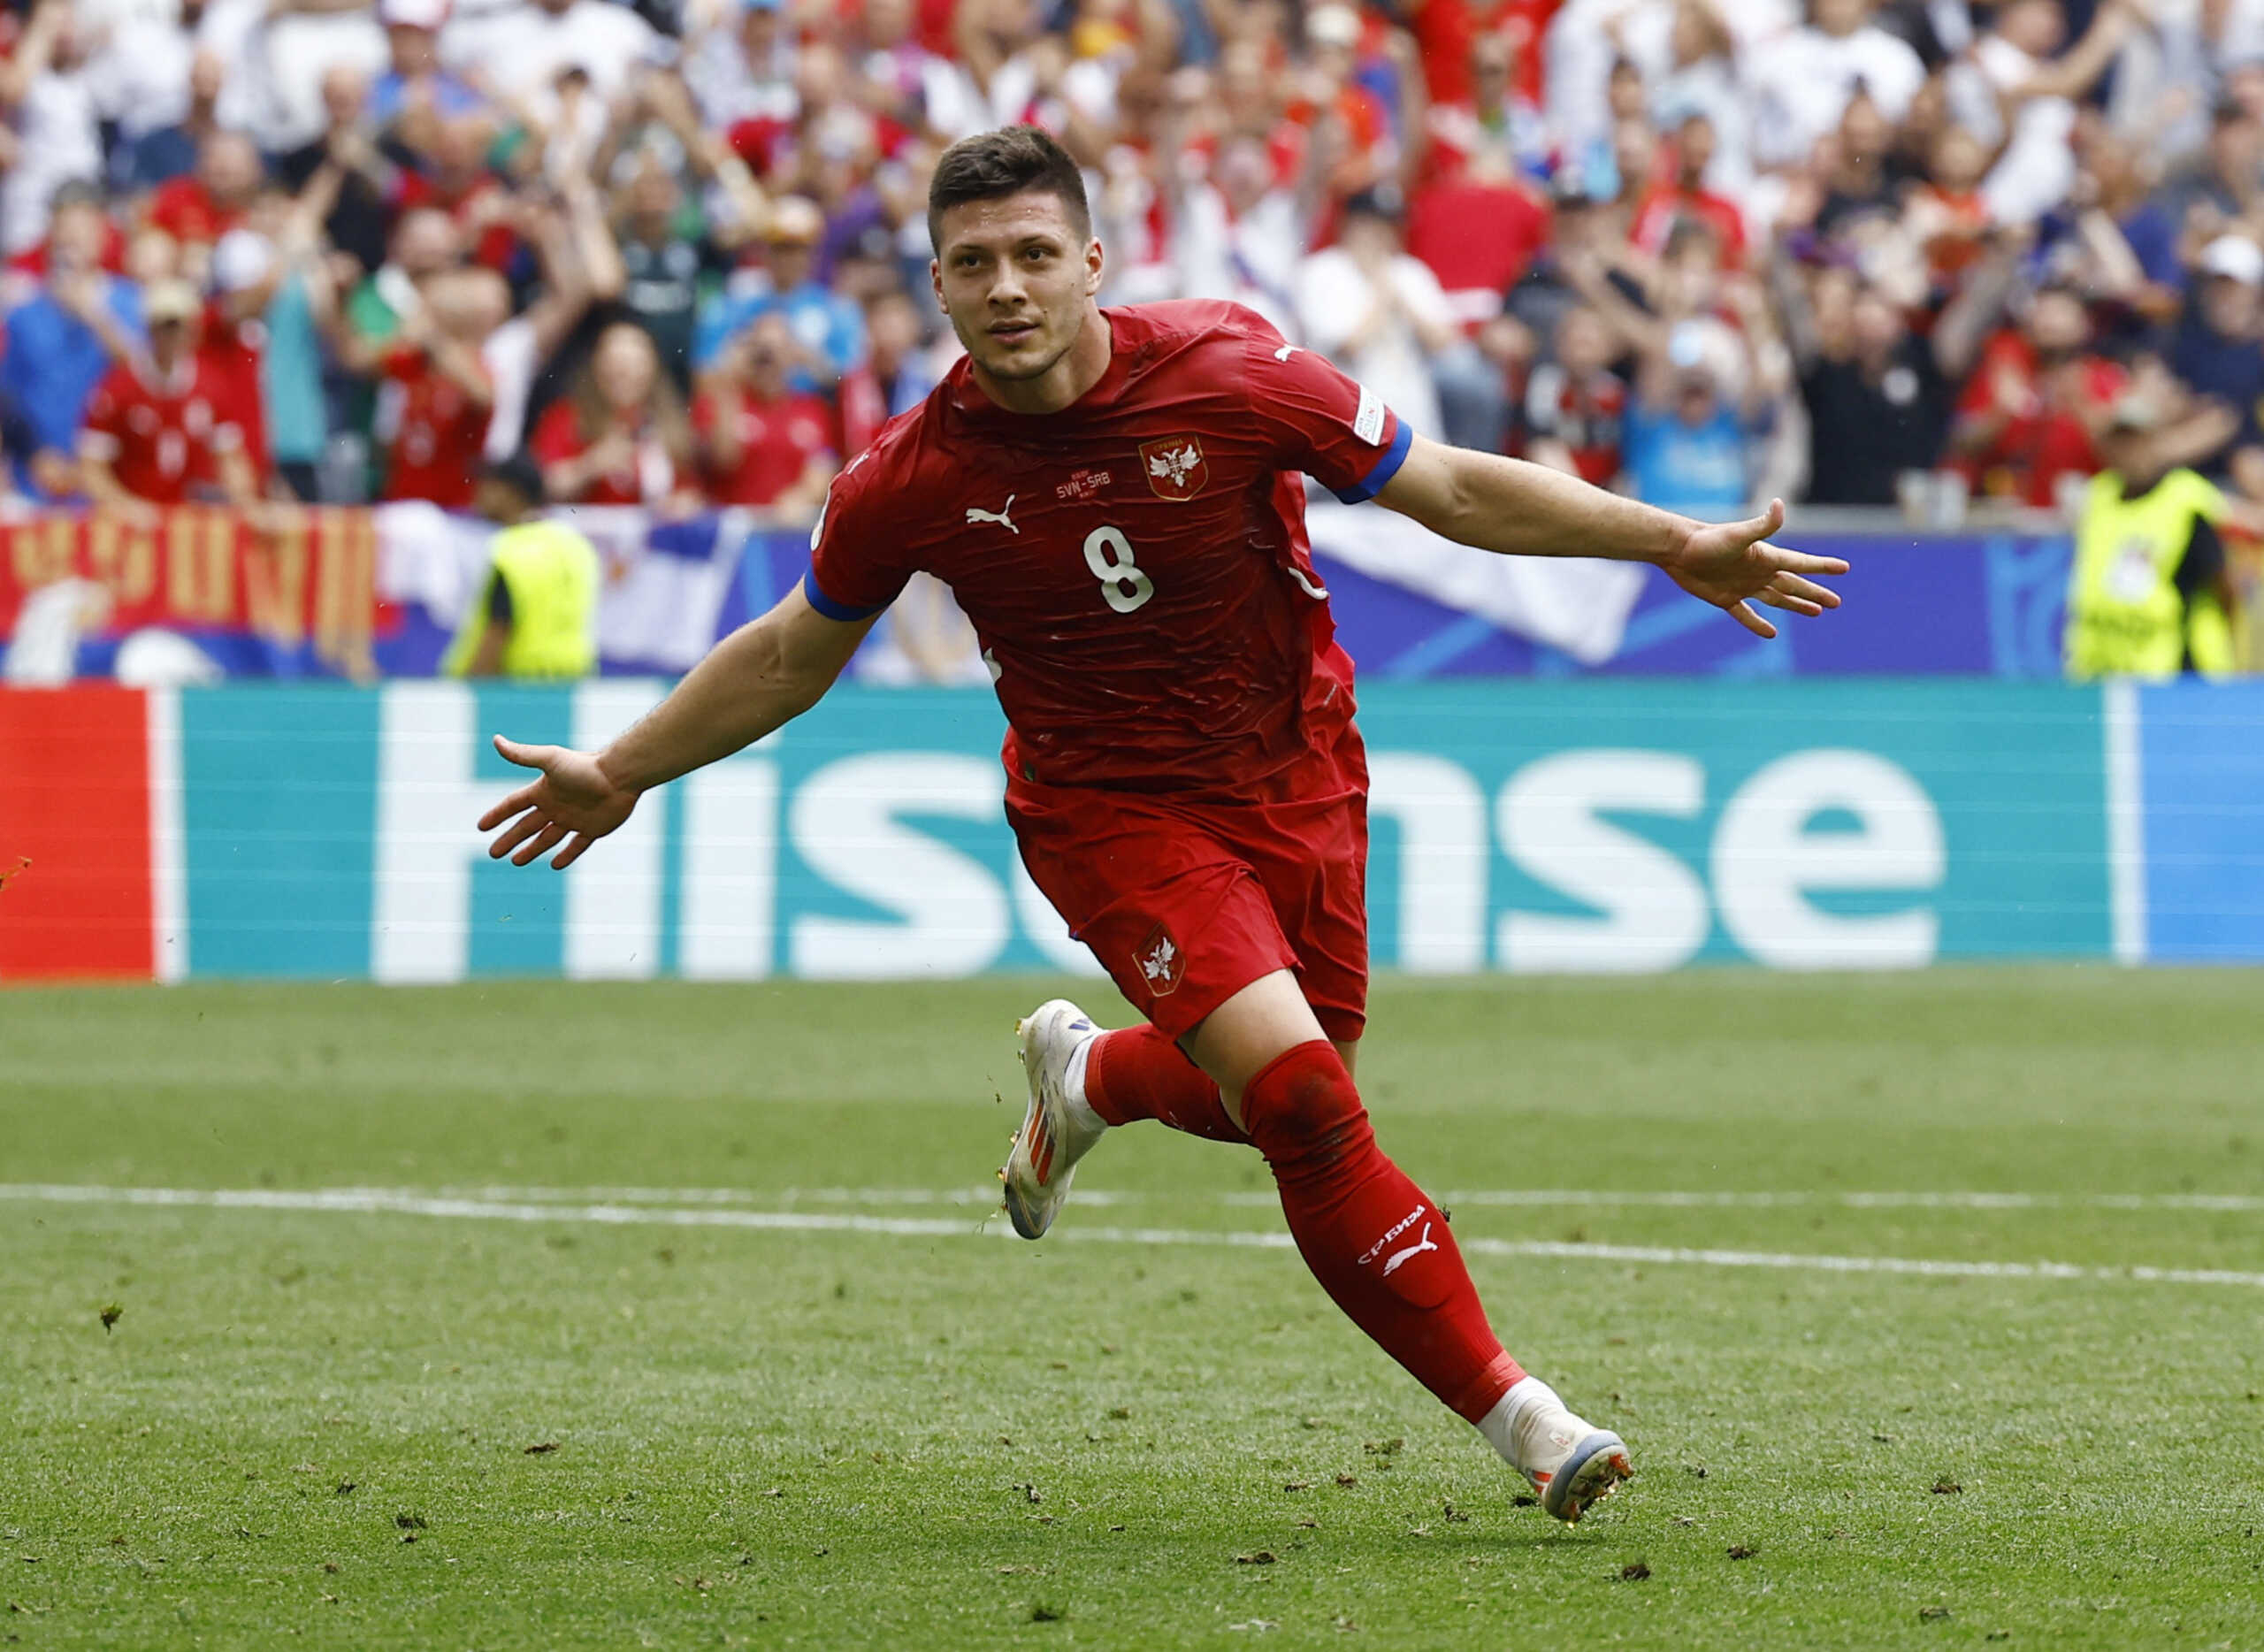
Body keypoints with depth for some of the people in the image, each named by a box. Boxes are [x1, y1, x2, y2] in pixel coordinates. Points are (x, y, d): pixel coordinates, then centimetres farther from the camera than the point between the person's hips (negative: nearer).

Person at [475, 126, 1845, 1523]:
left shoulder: (1228, 373, -17)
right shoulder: (914, 481, -13)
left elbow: (1454, 488, -8)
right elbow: (792, 655, 6)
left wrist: (1677, 547, -13)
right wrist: (623, 772, 10)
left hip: (1297, 778, 2)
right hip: (1110, 808, -2)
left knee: (1283, 1097, 10)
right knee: (1302, 1094, -21)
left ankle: (1089, 1076, 45)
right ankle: (1510, 1410, -13)